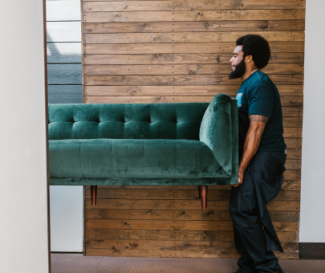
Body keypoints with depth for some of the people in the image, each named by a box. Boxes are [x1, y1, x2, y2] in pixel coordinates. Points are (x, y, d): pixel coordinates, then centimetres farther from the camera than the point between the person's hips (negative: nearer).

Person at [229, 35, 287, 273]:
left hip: (263, 158, -10)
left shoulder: (259, 84, -16)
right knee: (244, 211, 12)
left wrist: (241, 168, -22)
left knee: (243, 210, -9)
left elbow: (256, 129, -22)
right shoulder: (248, 84, 17)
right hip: (256, 157, 10)